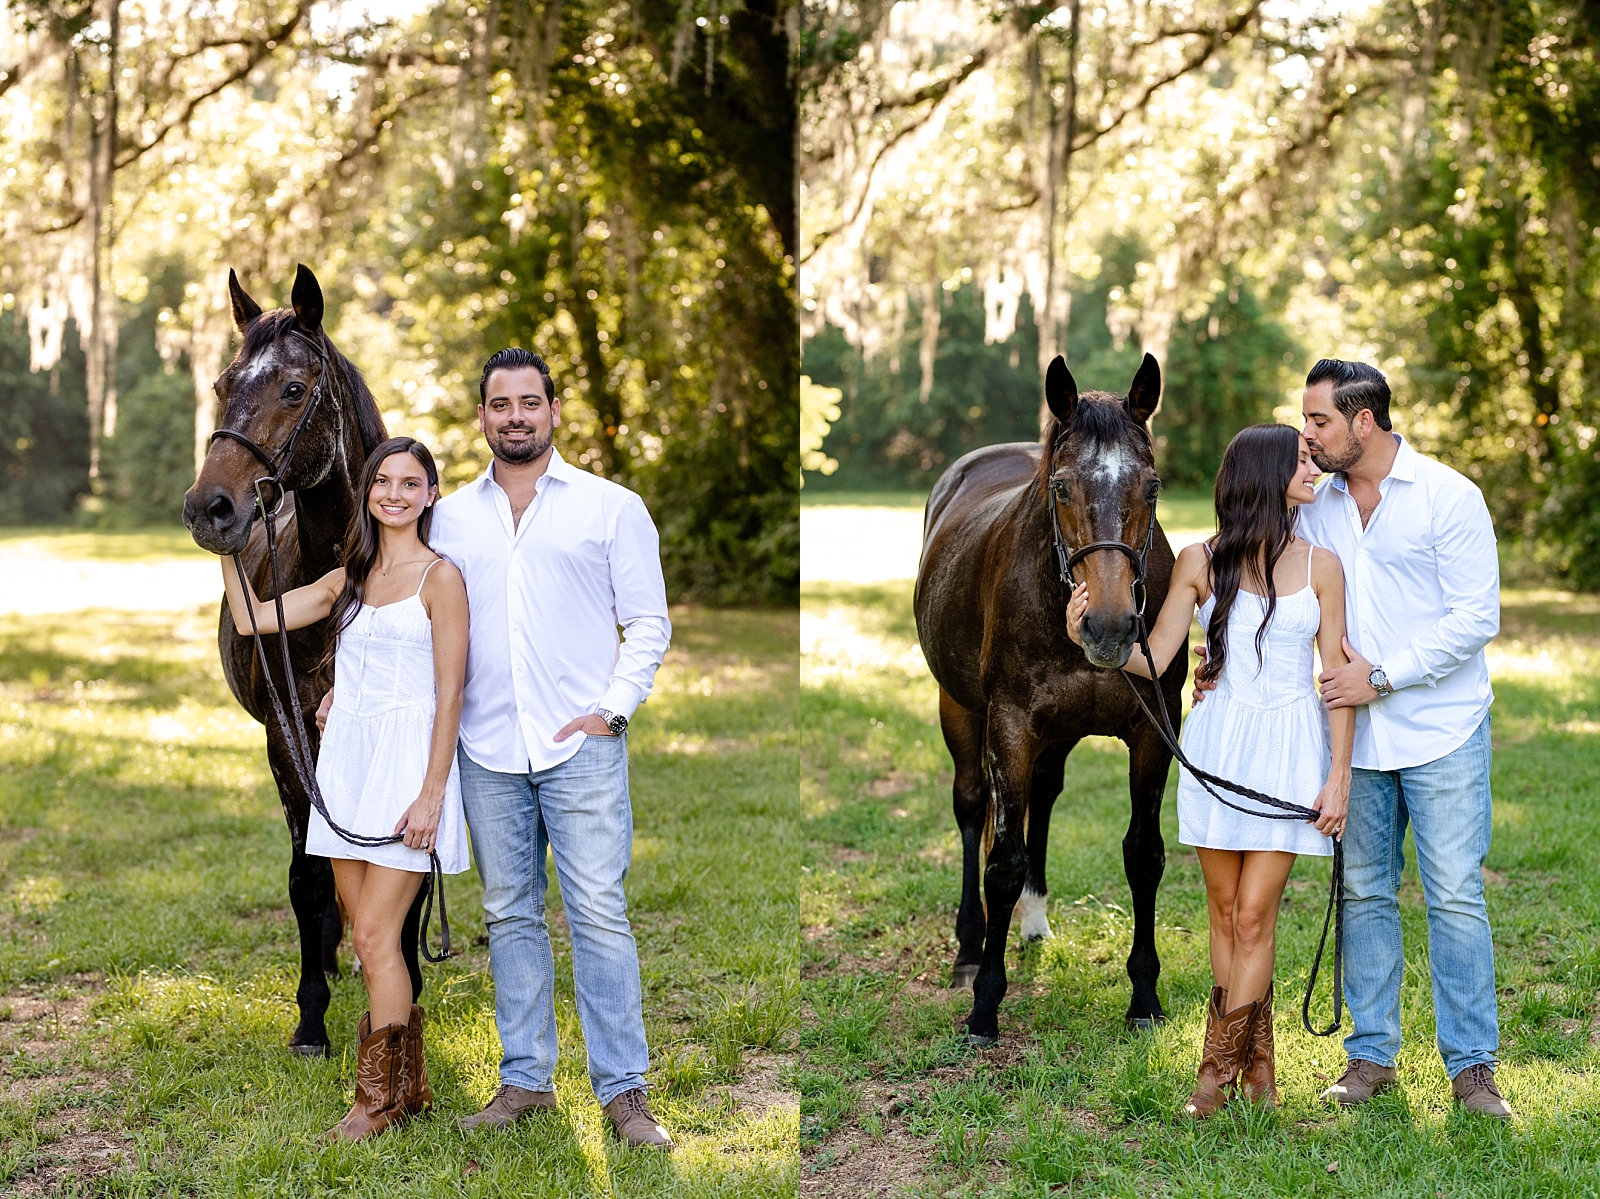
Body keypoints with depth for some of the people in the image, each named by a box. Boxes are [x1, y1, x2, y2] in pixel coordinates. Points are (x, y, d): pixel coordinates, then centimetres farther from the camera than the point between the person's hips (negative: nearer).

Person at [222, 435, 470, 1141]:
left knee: (375, 936, -7)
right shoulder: (347, 580, 13)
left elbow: (450, 694, -10)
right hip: (347, 762, 7)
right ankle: (409, 1087, 21)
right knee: (367, 933, 10)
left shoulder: (440, 578, -6)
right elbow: (251, 618, 12)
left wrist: (431, 793, -15)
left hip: (407, 762, -7)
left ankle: (381, 1100, 5)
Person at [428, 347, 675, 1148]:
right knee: (509, 915, 9)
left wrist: (612, 709, -7)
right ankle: (526, 1078, 18)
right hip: (487, 750, 3)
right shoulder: (450, 517, 12)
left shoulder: (612, 507, 3)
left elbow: (649, 621, 3)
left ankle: (623, 1090, 1)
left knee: (599, 914, -6)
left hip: (581, 745, -3)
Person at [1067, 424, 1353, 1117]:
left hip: (1290, 747, -1)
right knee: (1225, 911, 6)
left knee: (1253, 914, -4)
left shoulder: (1319, 567, 3)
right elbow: (1154, 661, 1)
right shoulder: (1200, 563, 2)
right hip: (1218, 744, 1)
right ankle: (1257, 1067, 19)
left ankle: (1217, 1071, 4)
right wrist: (1090, 637, -18)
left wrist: (1339, 775, -3)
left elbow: (1338, 677, 4)